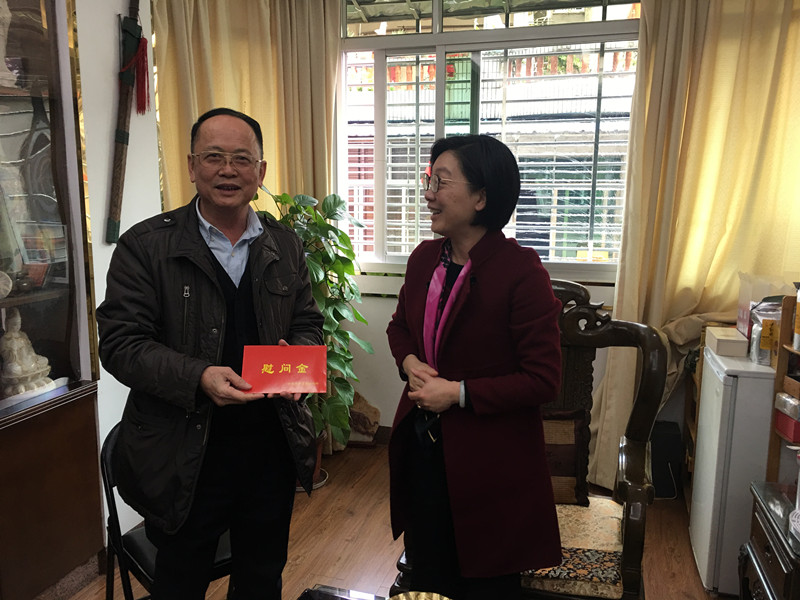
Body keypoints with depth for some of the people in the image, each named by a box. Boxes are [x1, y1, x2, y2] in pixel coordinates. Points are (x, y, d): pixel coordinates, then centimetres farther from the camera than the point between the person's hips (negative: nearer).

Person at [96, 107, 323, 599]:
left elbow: (308, 324, 10)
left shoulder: (286, 245, 4)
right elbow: (120, 343, -11)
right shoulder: (145, 245, -8)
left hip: (272, 448, 4)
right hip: (185, 459, -3)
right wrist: (198, 377, -27)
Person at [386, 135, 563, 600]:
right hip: (422, 451, 6)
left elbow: (544, 380, -18)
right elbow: (400, 325, 17)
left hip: (490, 463, -6)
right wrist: (409, 362, -5)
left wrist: (459, 392, -20)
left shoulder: (521, 271, -20)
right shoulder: (425, 258, 0)